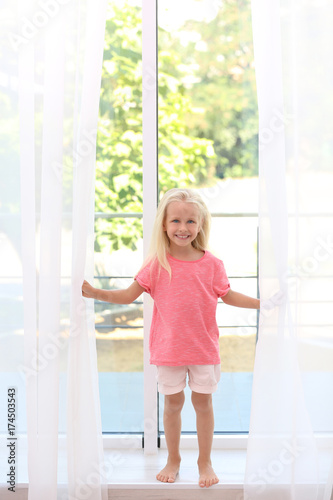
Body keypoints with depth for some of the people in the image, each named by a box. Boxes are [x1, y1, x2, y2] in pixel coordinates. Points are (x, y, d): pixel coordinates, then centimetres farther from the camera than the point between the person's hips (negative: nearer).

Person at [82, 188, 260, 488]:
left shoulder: (211, 263, -4)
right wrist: (95, 293, -13)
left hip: (204, 347, 0)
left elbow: (228, 296, 8)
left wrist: (261, 302, 1)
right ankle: (173, 459, 29)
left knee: (203, 401, 8)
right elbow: (129, 295, -2)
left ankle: (205, 461, 24)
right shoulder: (157, 263, -6)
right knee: (173, 402, 11)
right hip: (169, 348, 0)